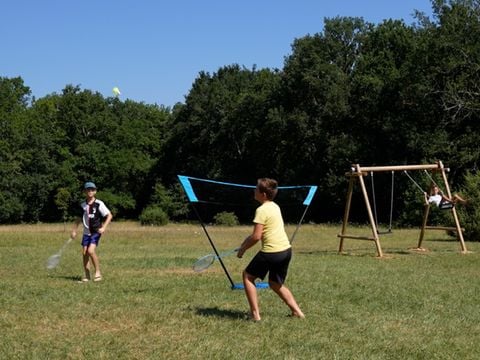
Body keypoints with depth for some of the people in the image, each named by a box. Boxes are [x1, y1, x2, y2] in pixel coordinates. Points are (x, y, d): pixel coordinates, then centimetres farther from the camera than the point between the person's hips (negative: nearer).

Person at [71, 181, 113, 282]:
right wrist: (74, 230, 13)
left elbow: (109, 215, -7)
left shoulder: (99, 204, -9)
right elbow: (79, 218, 18)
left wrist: (103, 227, -16)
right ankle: (86, 275, 12)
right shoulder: (83, 205, 6)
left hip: (96, 232, -5)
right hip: (86, 232, 5)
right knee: (84, 252, 1)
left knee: (91, 251, -19)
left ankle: (98, 272, -4)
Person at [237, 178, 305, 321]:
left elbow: (256, 237, -17)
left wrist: (243, 248, -4)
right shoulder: (275, 206, 13)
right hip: (286, 250, 8)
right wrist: (247, 240, 15)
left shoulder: (262, 210, -14)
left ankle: (255, 314, 6)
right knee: (276, 284, 25)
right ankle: (297, 311, 18)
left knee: (248, 276, 11)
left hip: (271, 252, -8)